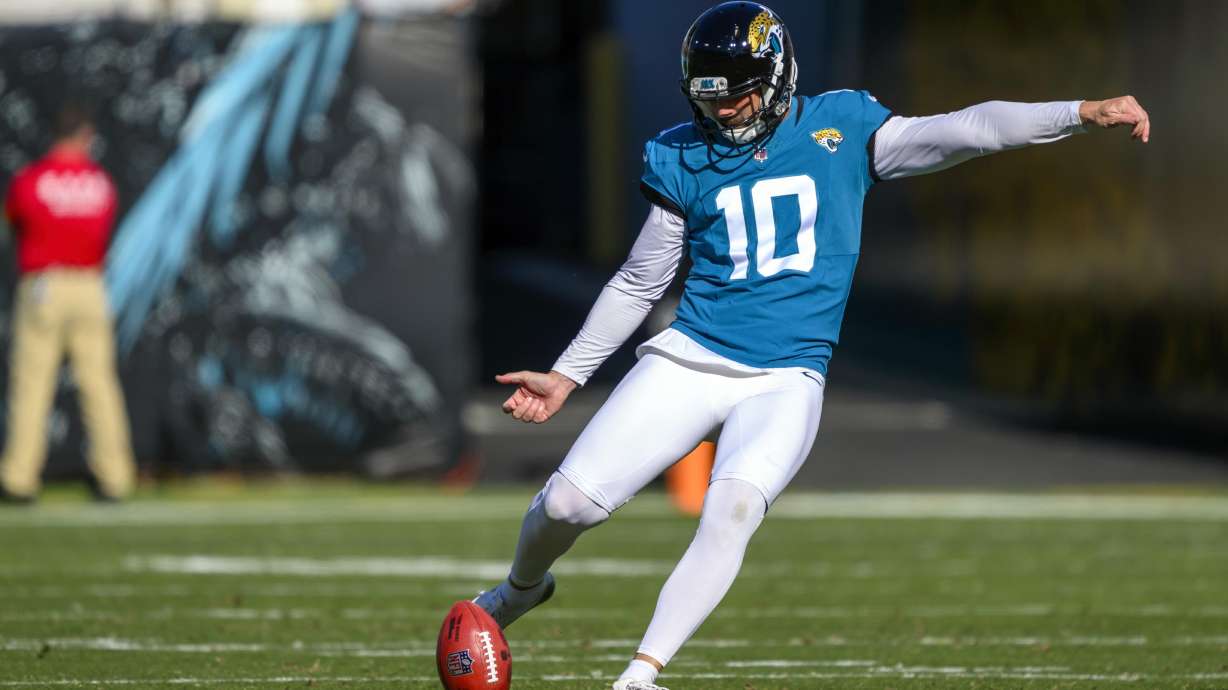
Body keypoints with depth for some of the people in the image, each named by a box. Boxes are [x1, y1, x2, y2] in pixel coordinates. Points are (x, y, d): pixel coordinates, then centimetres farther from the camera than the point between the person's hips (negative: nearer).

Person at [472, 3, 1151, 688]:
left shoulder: (840, 129, 2)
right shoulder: (683, 158, 6)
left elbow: (963, 131, -6)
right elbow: (640, 283, 15)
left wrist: (1081, 113, -16)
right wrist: (565, 377, 15)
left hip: (785, 380, -2)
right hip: (691, 359, 2)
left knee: (733, 509, -28)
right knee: (570, 501, -6)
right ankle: (521, 589, 28)